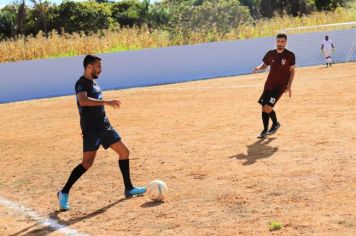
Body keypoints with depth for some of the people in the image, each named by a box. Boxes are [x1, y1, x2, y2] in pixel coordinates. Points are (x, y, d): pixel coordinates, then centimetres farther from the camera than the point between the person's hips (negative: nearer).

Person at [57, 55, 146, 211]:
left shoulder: (94, 82, 15)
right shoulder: (82, 84, -14)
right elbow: (83, 100, -35)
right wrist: (106, 102, -36)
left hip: (104, 126, 9)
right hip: (91, 129, -9)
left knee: (124, 152, 10)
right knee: (87, 162, -13)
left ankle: (129, 189, 21)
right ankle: (64, 193, -2)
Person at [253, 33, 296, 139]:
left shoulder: (290, 55, -8)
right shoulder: (270, 54, 3)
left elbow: (292, 70, -2)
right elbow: (265, 64, 17)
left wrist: (289, 85, -8)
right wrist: (259, 68, -7)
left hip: (280, 86, -5)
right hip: (268, 85, 5)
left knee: (268, 108, -14)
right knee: (264, 108, 6)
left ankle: (275, 124, 14)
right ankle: (265, 130, 23)